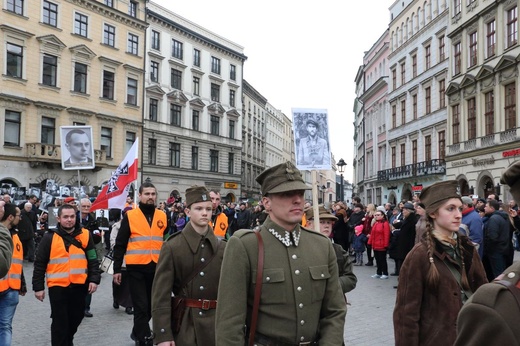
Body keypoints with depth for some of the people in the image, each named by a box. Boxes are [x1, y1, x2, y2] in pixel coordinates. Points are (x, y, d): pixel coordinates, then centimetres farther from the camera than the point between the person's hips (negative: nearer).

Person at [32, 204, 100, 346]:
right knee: (60, 322, 1)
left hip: (79, 285, 3)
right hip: (57, 286, -3)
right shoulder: (50, 237, -3)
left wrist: (94, 279, -3)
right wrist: (38, 287, -1)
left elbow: (93, 260, 6)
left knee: (76, 318, 17)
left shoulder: (85, 235, 3)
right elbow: (40, 264, 0)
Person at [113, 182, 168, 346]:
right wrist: (116, 269, -5)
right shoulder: (130, 216, -4)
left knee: (152, 304, 16)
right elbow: (120, 245, -2)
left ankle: (138, 331, 38)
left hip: (156, 268, 4)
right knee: (141, 306, 0)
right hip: (136, 268, -4)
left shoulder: (162, 216, 7)